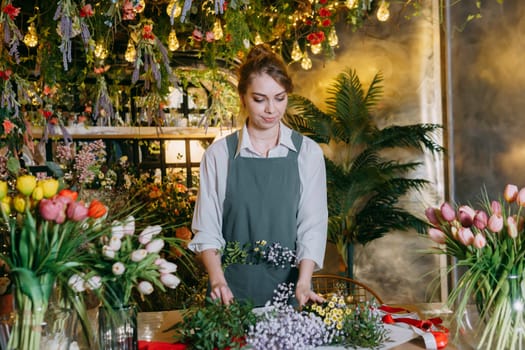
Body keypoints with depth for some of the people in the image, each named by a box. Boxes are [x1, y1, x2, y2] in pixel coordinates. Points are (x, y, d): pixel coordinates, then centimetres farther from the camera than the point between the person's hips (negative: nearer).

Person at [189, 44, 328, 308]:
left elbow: (312, 226, -5)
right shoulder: (218, 154, 0)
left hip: (289, 287, 0)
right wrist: (217, 280, -17)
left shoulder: (308, 152, 0)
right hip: (232, 290, 0)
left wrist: (303, 283, -20)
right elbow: (206, 229, -2)